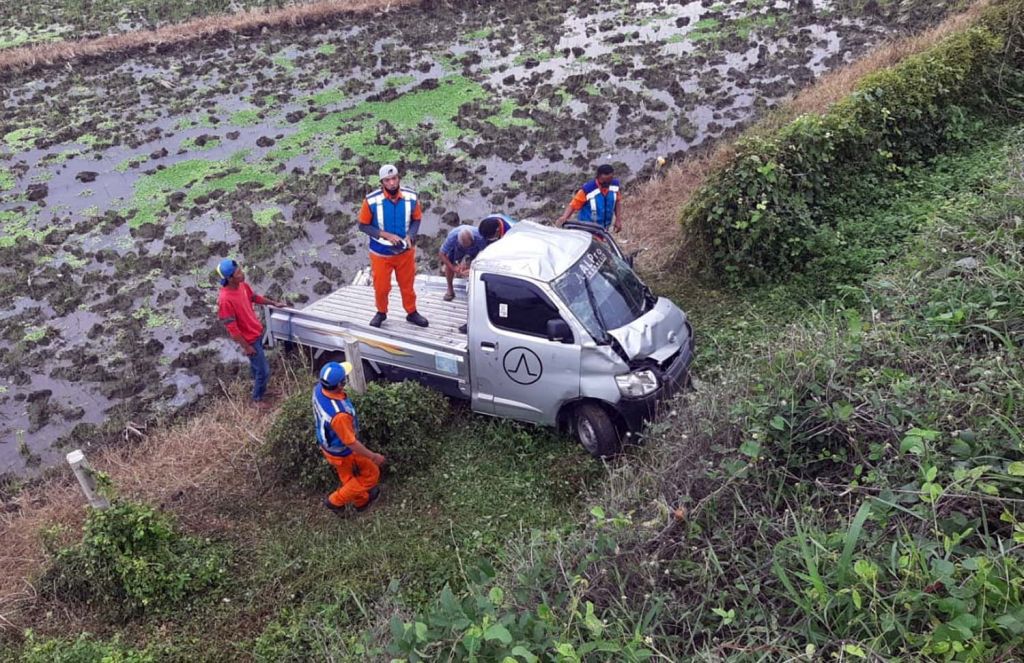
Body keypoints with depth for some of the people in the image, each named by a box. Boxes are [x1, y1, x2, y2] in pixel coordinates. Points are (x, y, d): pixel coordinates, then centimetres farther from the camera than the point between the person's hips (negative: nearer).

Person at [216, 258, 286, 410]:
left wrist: (274, 303, 18)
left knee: (256, 364, 28)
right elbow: (232, 327, -26)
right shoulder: (225, 300, -34)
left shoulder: (242, 285, -9)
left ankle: (257, 384, 52)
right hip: (249, 339, -8)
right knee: (263, 370, 4)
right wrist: (246, 347, -19)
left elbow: (254, 297, 14)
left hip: (257, 331, 8)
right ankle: (257, 399, 26)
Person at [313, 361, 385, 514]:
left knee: (347, 476, 31)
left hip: (328, 444, 7)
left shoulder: (319, 388, -22)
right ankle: (336, 500, 33)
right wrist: (373, 456, -17)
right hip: (343, 452, -7)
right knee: (370, 474, 19)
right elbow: (350, 443, -31)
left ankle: (361, 501, 57)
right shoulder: (339, 414, -46)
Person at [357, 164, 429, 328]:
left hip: (405, 251, 2)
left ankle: (412, 313, 38)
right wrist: (387, 235, -22)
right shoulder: (371, 200, -22)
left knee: (407, 285, 17)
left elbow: (416, 220, 0)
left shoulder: (411, 197, -14)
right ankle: (381, 312, 39)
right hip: (381, 253, -2)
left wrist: (410, 236, -18)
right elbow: (363, 225, -13)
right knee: (381, 287, 14)